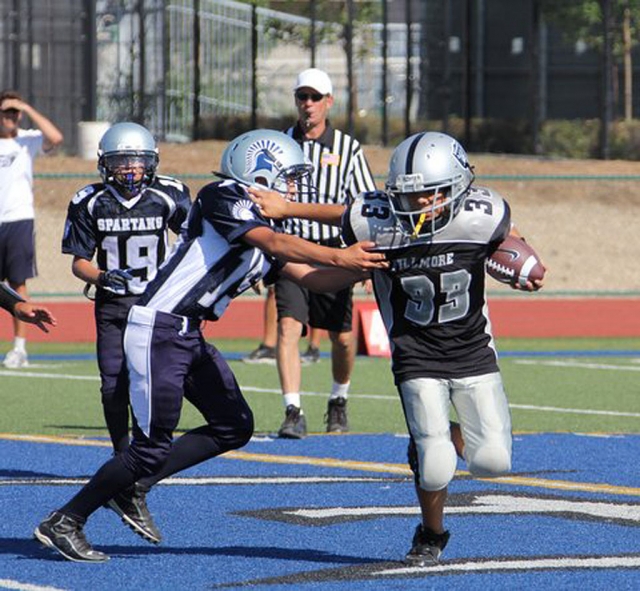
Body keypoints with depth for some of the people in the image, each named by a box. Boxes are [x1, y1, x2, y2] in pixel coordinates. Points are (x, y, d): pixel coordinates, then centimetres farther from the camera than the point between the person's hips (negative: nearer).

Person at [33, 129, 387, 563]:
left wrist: (363, 268, 1)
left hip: (190, 337, 10)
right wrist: (338, 257, -26)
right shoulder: (224, 199, -10)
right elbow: (275, 243, -23)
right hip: (158, 328, -10)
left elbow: (309, 277, 13)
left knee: (234, 427, 9)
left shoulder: (261, 225, 17)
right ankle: (65, 523, 4)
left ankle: (133, 486, 14)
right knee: (153, 444, -7)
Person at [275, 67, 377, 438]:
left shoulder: (348, 149, 2)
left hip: (333, 251, 0)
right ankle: (294, 413, -18)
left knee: (343, 337, 5)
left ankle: (339, 401, 31)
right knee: (288, 326, -17)